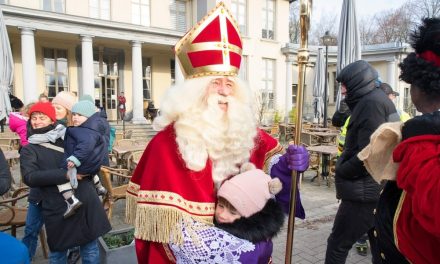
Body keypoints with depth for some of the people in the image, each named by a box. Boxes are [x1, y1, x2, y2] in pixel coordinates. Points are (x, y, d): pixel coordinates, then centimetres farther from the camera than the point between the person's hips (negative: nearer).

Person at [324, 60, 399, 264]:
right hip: (376, 188, 10)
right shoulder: (381, 100, 15)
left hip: (364, 191, -10)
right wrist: (343, 166, 5)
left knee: (337, 245, 1)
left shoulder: (371, 102, -16)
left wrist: (340, 172, -11)